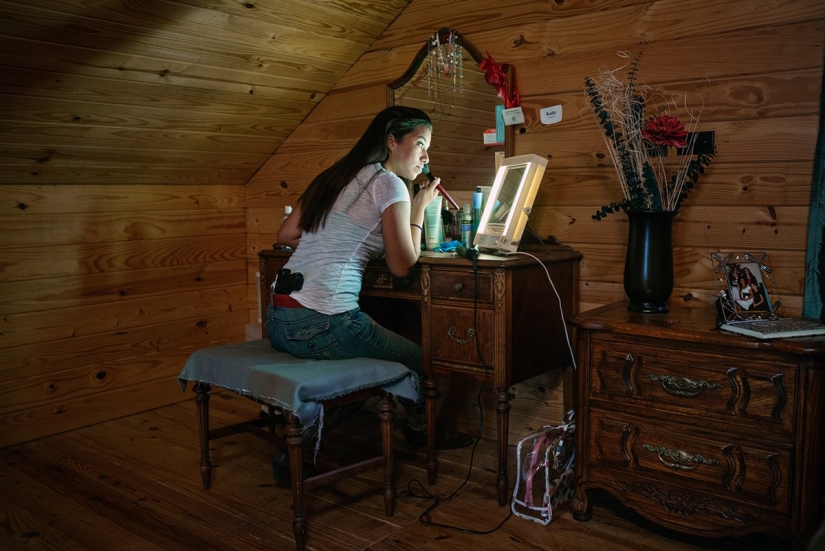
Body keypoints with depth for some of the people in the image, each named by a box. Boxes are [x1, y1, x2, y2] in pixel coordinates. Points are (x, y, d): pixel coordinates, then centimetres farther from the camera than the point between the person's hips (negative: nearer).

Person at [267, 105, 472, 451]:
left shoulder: (334, 176, 17)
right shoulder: (389, 183, -6)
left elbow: (286, 235, 21)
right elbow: (402, 266, -7)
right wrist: (420, 206, 4)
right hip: (320, 327, -9)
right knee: (420, 357, 11)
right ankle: (419, 429, 35)